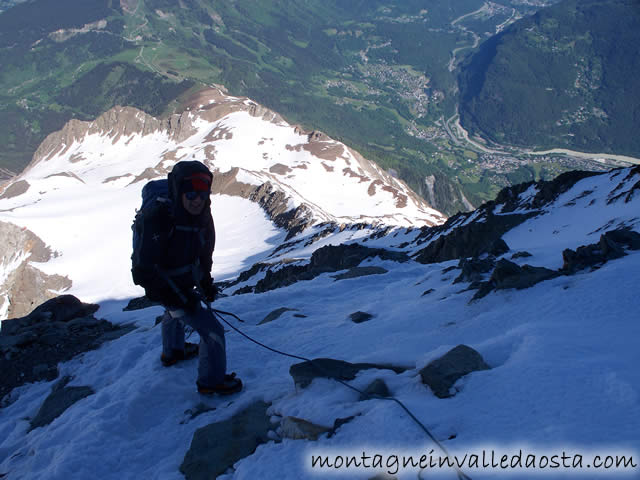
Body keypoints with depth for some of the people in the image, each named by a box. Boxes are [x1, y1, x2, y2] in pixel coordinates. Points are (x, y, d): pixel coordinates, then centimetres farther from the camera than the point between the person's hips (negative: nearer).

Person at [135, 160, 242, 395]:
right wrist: (176, 297, -30)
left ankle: (172, 351, 66)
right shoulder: (161, 220, -36)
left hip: (186, 284, 9)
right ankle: (211, 381, 13)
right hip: (167, 288, -9)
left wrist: (206, 281, 6)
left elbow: (204, 252, 8)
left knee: (174, 315, 36)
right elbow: (146, 266, -32)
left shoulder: (201, 217, -11)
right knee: (213, 331, -7)